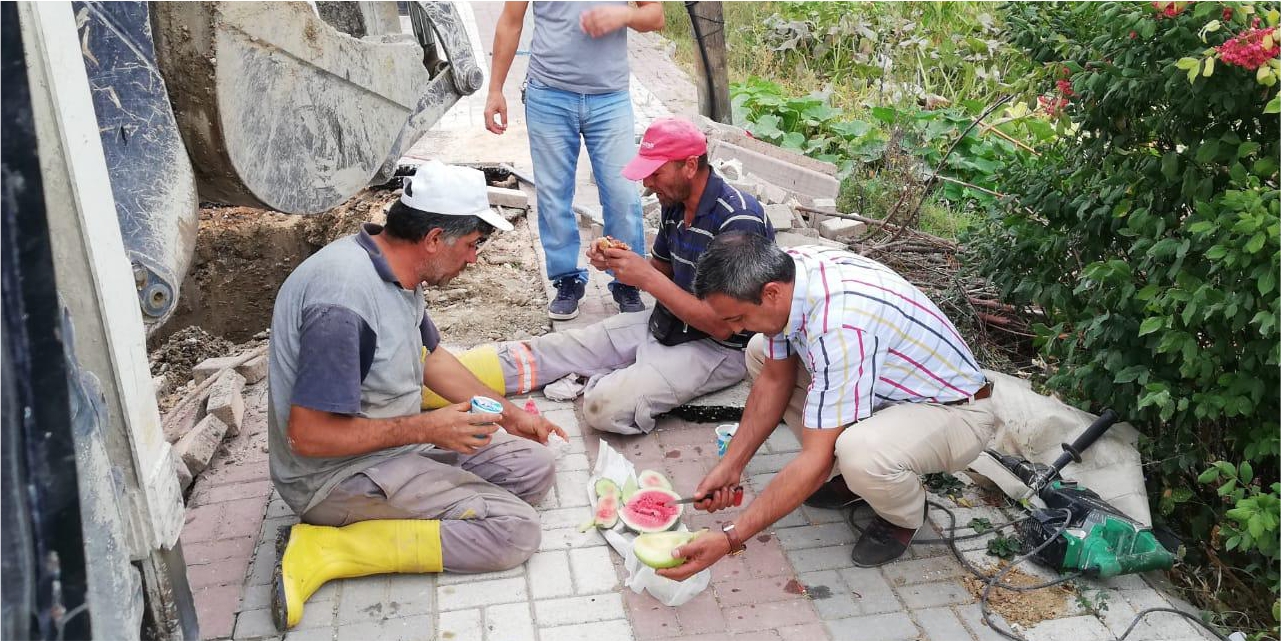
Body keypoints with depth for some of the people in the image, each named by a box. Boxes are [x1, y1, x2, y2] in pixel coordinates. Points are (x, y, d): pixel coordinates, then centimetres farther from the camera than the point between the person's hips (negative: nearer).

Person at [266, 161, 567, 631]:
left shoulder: (392, 268, 0)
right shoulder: (345, 299, -29)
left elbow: (430, 356, 16)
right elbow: (309, 435, -27)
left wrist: (507, 414, 13)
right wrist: (426, 429, -21)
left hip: (396, 439, 9)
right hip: (338, 475, -9)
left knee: (534, 467, 5)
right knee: (514, 530, -16)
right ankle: (324, 550, -12)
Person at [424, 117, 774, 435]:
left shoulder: (738, 220, -25)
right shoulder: (675, 204, 3)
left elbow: (722, 326, -26)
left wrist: (648, 278, -26)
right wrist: (619, 262, -4)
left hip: (719, 348, -8)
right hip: (667, 325, 8)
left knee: (606, 405, -24)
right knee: (559, 347, 0)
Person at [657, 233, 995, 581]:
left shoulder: (840, 325, -38)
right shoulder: (783, 270, -13)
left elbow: (816, 460, -34)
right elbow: (775, 379, 1)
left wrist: (730, 538, -34)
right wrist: (730, 466, -5)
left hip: (954, 409, -8)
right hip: (888, 386, 8)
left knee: (860, 452, -39)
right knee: (761, 353, 3)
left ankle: (904, 515, -1)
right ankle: (856, 476, 9)